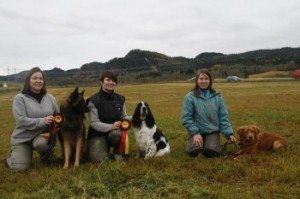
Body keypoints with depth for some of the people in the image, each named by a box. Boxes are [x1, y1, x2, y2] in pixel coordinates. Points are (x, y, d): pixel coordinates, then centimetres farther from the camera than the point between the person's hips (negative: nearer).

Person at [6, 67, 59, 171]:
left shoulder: (50, 98, 4)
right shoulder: (20, 98, -9)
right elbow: (21, 120, -18)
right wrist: (42, 121, -28)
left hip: (42, 134, 2)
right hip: (22, 137, -1)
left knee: (43, 143, -35)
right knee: (20, 167, -13)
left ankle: (45, 155, 2)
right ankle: (14, 155, 23)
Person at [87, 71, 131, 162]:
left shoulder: (120, 99, 3)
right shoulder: (93, 100, -12)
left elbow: (123, 117, 7)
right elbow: (94, 123, -16)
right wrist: (111, 126, -31)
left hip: (115, 130, 3)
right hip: (97, 134, -2)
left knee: (116, 133, -36)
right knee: (99, 159, -23)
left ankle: (117, 152, -3)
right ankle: (105, 148, 13)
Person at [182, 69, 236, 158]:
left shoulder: (217, 97, 2)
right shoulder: (190, 97, -7)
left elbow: (223, 117, 4)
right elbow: (186, 117, -8)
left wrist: (229, 133, -5)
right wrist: (195, 133, -16)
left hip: (213, 131, 1)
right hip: (197, 131, -1)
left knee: (211, 152, -24)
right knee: (193, 152, -25)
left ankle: (209, 143, 13)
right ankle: (200, 142, 11)